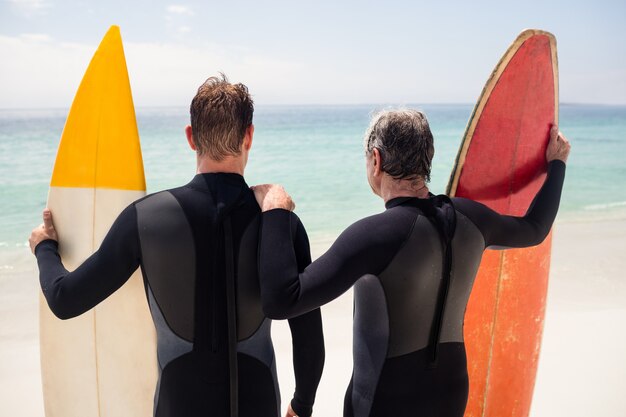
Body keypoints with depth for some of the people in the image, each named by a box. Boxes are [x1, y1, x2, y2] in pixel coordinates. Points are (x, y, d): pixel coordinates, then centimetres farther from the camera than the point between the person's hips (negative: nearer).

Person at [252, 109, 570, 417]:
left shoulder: (377, 235, -28)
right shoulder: (468, 216, -7)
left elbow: (281, 301, -32)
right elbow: (533, 230, 14)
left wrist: (276, 210, -23)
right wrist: (556, 163, 28)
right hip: (451, 390, 6)